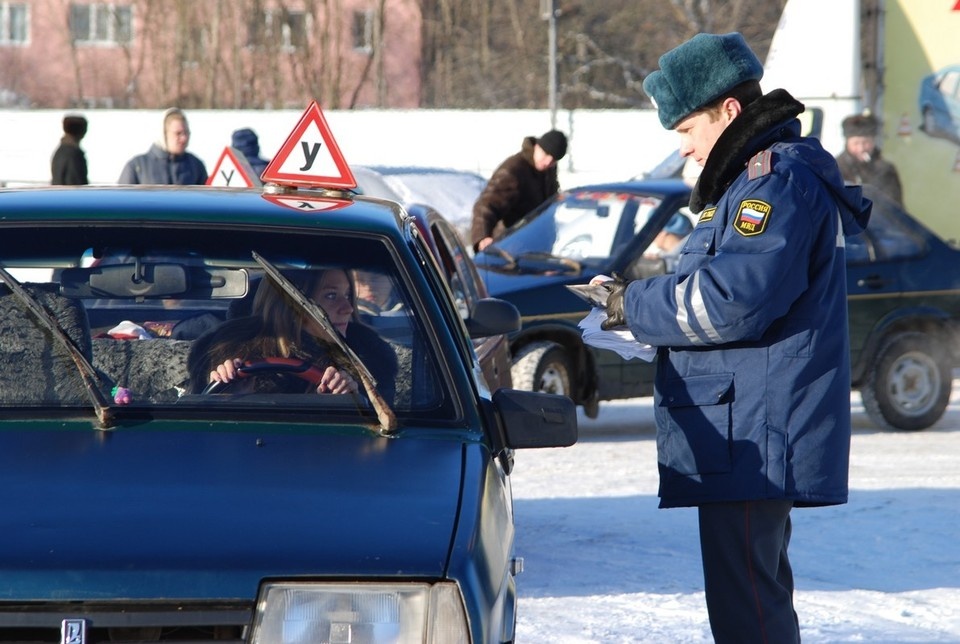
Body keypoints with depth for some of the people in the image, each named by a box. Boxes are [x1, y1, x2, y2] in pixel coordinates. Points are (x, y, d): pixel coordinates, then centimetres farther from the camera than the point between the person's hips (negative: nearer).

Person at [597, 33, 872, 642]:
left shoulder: (777, 180, -16)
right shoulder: (765, 174, 19)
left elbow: (735, 300, -24)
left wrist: (639, 305, -11)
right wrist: (645, 296, 9)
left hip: (752, 441, -12)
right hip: (750, 438, 12)